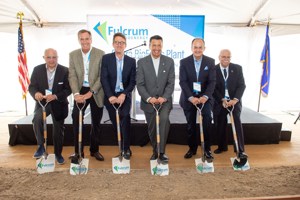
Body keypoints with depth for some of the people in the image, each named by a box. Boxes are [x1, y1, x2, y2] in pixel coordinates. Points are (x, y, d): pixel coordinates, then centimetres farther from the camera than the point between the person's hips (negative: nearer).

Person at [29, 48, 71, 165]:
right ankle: (41, 146, -8)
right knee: (37, 119, -29)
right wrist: (36, 93, -28)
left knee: (58, 130, 9)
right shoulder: (37, 70, -4)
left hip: (58, 104, 0)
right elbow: (31, 86, -3)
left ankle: (58, 154, 29)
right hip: (42, 102, 1)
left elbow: (68, 89, -11)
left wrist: (55, 96, -28)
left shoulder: (64, 71, -9)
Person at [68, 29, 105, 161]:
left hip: (96, 92, -1)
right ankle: (78, 151, 12)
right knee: (76, 120, -4)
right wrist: (76, 93, -18)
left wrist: (91, 92, -19)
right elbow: (72, 76, -2)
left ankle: (94, 150, 25)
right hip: (80, 91, 2)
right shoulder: (73, 55, 3)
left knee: (96, 123, 8)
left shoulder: (100, 54, -5)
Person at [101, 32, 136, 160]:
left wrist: (124, 94, -16)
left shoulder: (131, 61, 4)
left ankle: (126, 149, -4)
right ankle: (122, 148, 22)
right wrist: (110, 96, -18)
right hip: (111, 96, 1)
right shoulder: (106, 58, 1)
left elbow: (132, 81, -1)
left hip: (124, 96, 0)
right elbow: (104, 79, -6)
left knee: (125, 119, -18)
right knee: (115, 123, 6)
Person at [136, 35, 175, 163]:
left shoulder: (169, 61, 4)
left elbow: (171, 83, -2)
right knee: (152, 128, 9)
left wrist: (164, 97, -17)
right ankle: (155, 151, 34)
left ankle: (161, 151, -13)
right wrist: (149, 98, -18)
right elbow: (140, 84, -4)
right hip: (148, 101, 1)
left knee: (164, 119, -27)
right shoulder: (141, 62, 1)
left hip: (164, 100, 0)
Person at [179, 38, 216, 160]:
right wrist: (191, 97, -22)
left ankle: (207, 149, -4)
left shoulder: (210, 62, -1)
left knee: (207, 118, -21)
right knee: (191, 125, 9)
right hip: (188, 98, 1)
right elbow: (182, 82, -9)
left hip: (204, 97, 0)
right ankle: (192, 149, 27)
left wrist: (205, 96, -22)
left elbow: (212, 81, -6)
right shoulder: (184, 62, -3)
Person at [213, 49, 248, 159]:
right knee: (220, 125, 6)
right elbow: (213, 88, -5)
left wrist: (235, 99, -18)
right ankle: (222, 146, 27)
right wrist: (222, 100, -18)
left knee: (237, 122, -14)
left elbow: (241, 85, -2)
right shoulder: (213, 69, -3)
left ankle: (241, 150, -7)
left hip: (234, 100, 0)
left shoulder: (237, 68, 2)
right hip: (219, 102, 0)